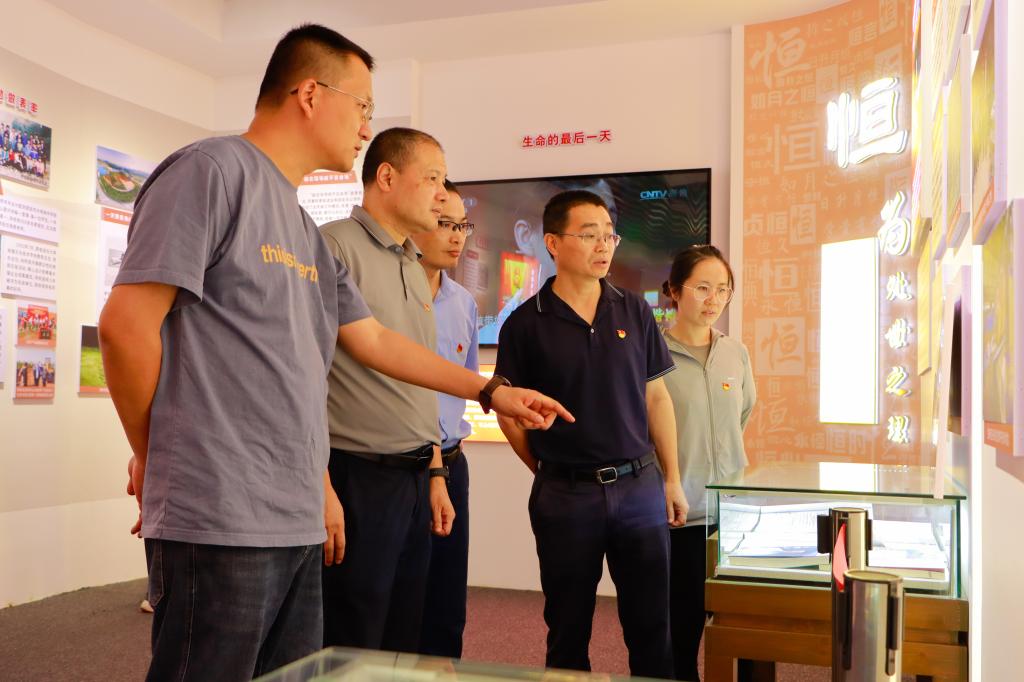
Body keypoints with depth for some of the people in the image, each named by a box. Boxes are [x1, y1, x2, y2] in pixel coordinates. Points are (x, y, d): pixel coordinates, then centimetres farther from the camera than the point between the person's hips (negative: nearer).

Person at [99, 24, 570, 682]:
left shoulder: (309, 234, 18)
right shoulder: (211, 170, -9)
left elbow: (374, 340, 22)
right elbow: (127, 324, -13)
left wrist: (492, 392, 24)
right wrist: (157, 459, -2)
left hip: (301, 523, 8)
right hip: (221, 522, -8)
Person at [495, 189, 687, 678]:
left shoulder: (634, 312, 4)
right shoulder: (526, 324, -5)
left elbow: (656, 398, 9)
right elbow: (510, 413, 1)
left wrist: (672, 479, 7)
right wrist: (551, 472, 3)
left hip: (640, 486, 2)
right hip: (565, 494, -2)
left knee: (652, 623, 10)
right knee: (569, 629, 12)